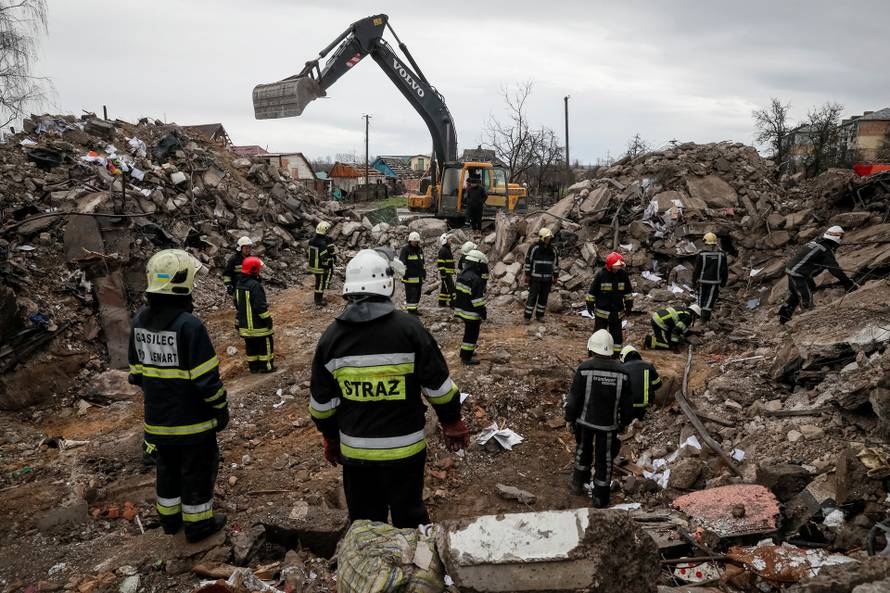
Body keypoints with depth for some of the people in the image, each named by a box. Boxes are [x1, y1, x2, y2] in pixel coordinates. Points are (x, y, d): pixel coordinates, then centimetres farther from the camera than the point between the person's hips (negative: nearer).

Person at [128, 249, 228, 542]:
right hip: (192, 419, -6)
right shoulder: (189, 325, -25)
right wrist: (221, 408, -8)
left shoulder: (140, 322, -2)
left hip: (157, 419, 7)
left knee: (167, 469, 23)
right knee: (197, 472, 11)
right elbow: (207, 379, -22)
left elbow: (136, 373, 7)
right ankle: (198, 524, 26)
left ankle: (170, 518, 39)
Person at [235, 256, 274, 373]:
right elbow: (261, 306, -23)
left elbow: (237, 303, 18)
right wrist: (268, 319, -15)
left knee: (251, 345, 15)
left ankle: (253, 365, 22)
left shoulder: (240, 285, 8)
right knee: (265, 344, 5)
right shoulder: (255, 285, -22)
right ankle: (266, 365, 10)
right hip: (258, 323, -8)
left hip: (245, 323, 8)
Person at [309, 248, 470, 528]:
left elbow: (322, 402, 2)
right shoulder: (409, 328, -14)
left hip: (355, 452, 2)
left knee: (364, 520, 19)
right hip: (405, 448, -2)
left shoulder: (332, 336, -5)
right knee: (409, 517, 16)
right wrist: (453, 424, 8)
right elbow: (439, 386, -8)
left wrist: (330, 438, 18)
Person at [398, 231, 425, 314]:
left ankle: (415, 309, 18)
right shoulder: (405, 249, -8)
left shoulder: (420, 249, 15)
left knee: (417, 294, 10)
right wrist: (404, 273, -15)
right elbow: (402, 262, -11)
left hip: (419, 276, 7)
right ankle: (411, 310, -6)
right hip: (409, 276, -7)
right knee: (410, 294, -8)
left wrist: (424, 272, 23)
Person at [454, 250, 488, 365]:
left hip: (462, 310, 9)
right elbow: (478, 299, -23)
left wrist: (457, 309, 22)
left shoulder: (462, 275, 7)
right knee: (472, 335, 1)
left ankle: (465, 352, 34)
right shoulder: (475, 279, -23)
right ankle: (466, 358, 7)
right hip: (472, 313, -9)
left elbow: (457, 293, 15)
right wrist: (483, 313, -14)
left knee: (468, 332, 23)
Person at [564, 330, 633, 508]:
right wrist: (624, 422, 13)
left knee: (583, 450, 25)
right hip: (608, 424, 0)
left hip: (584, 420, 0)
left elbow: (574, 398, -13)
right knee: (604, 459, 13)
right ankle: (600, 498, 23)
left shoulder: (584, 369, -18)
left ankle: (578, 483, 39)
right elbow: (627, 404, -3)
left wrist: (569, 419, 1)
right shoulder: (621, 373, -11)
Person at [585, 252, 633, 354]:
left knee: (617, 333, 12)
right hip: (601, 311, -3)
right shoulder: (600, 275, -13)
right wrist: (590, 304, -2)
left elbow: (628, 291, 8)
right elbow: (592, 291, -5)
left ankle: (616, 353, 24)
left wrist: (629, 305, 9)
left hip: (617, 311, 3)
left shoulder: (623, 274, -4)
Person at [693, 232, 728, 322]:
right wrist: (723, 281, 11)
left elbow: (697, 269, -8)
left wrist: (694, 280, 3)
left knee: (702, 297, 17)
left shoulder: (701, 254, -12)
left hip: (703, 280, 0)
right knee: (711, 298, 6)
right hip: (715, 281, 0)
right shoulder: (721, 254, -5)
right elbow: (725, 269, 0)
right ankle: (706, 314, -10)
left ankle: (702, 314, 30)